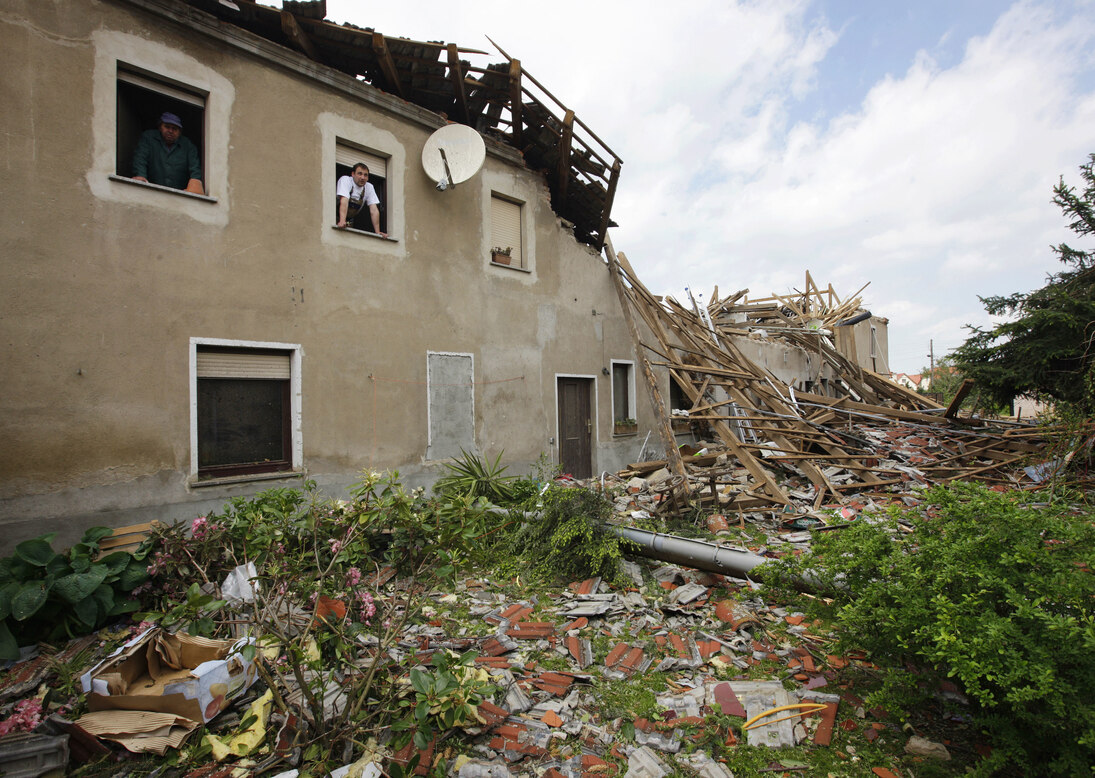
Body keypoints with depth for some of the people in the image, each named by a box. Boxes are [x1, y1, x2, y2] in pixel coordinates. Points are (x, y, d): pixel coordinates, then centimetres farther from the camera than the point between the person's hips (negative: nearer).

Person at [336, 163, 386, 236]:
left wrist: (377, 232, -16)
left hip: (349, 222, 4)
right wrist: (342, 221, -44)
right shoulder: (345, 180, -14)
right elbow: (344, 202, -30)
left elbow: (374, 211, -7)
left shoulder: (369, 187, -3)